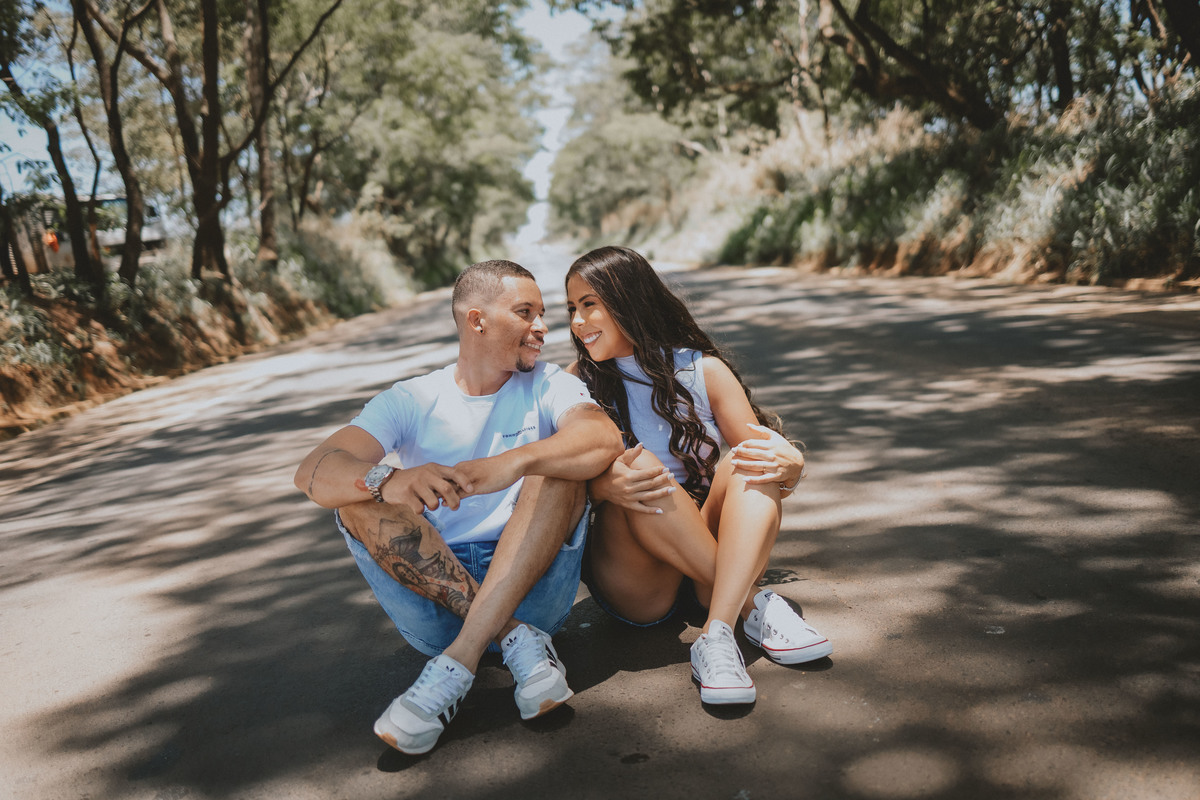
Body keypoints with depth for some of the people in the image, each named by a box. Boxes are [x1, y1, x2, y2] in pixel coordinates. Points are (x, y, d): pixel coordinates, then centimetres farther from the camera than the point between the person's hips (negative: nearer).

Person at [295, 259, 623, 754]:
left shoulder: (547, 387, 7)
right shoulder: (411, 401, 6)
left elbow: (605, 439, -17)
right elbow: (312, 474, -11)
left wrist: (512, 463, -36)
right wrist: (389, 481, -34)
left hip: (532, 588, 0)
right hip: (434, 598, 1)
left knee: (556, 462, -20)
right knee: (359, 495, -17)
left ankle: (459, 661, -30)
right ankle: (518, 641, -24)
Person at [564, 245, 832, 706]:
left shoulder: (703, 370, 4)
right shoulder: (577, 384, 3)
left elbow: (765, 453, 2)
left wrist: (790, 467, -23)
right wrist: (606, 486, -29)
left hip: (712, 552, 2)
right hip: (632, 581, -1)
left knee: (752, 464, -23)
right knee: (642, 478, -28)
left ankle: (717, 635, -37)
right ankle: (751, 605, -25)